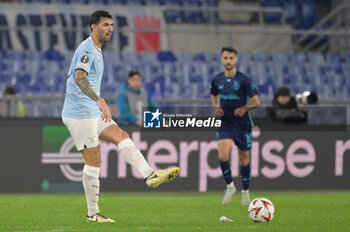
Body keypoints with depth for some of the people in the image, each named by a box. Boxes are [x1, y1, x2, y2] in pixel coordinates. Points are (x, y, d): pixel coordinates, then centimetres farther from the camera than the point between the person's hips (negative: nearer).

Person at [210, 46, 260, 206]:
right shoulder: (217, 80, 1)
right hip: (225, 123, 2)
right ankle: (230, 186, 3)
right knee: (222, 155, -17)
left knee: (243, 159, 7)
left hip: (242, 124, -2)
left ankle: (245, 191, 26)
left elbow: (256, 101, -8)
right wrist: (216, 107, 0)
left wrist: (244, 108, -26)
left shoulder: (244, 80, -10)